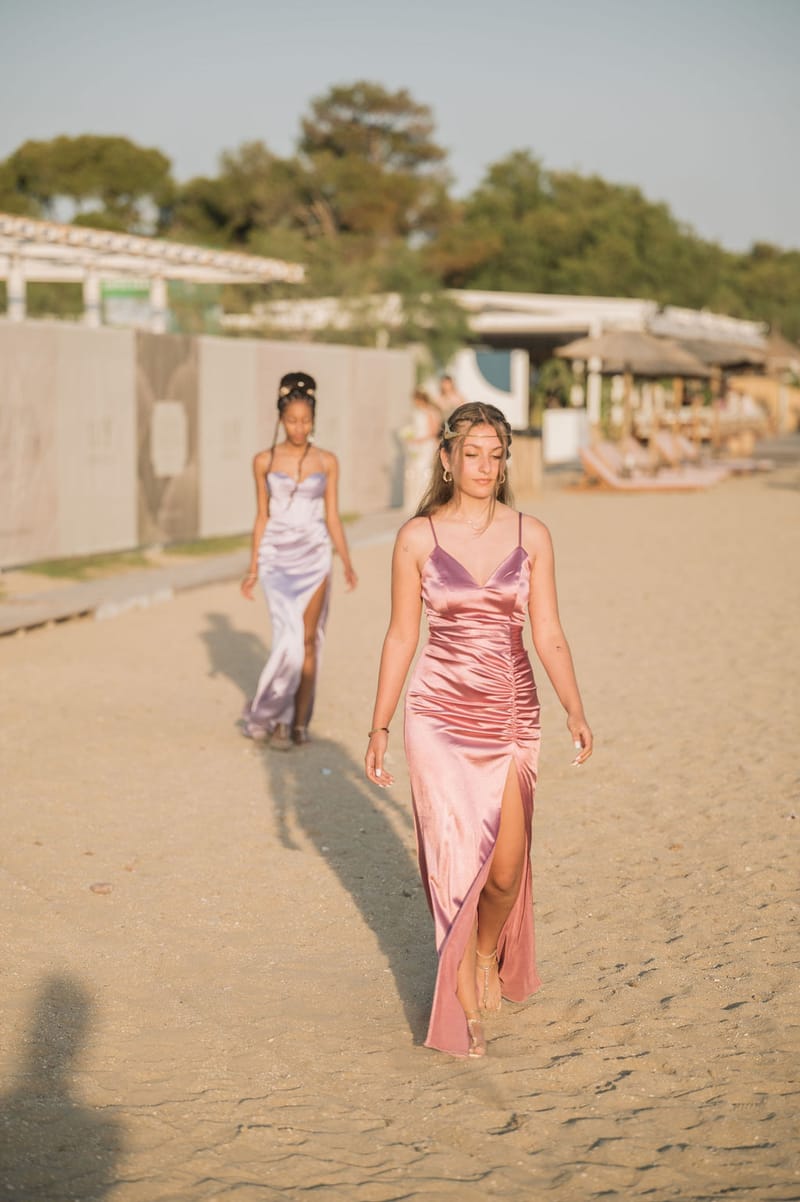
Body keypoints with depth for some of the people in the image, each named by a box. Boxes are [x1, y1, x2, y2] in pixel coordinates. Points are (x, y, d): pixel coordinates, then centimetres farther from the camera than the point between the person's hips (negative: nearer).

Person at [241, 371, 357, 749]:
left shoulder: (327, 462, 3)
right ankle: (274, 718, 5)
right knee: (289, 638, -11)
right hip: (277, 558, -1)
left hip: (314, 557, 1)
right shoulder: (265, 461, 1)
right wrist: (253, 569, 5)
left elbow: (332, 517, 5)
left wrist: (347, 563, -4)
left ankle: (299, 719, 12)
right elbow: (262, 517, 6)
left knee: (308, 639, 2)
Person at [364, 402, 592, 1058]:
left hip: (512, 718, 2)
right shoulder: (418, 537, -1)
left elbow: (548, 635, 4)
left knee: (506, 867, 1)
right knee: (457, 861, -2)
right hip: (440, 717, -1)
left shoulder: (531, 536, 2)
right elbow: (401, 637, 3)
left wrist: (575, 710, -7)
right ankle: (463, 1004, 18)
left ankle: (489, 953, 35)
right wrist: (380, 727, 2)